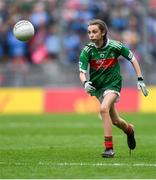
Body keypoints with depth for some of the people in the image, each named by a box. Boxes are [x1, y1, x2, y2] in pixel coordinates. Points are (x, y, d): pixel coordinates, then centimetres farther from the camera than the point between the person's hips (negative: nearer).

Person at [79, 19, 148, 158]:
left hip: (113, 83, -3)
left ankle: (109, 147, -24)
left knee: (104, 108, -29)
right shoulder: (87, 50, -14)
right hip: (97, 86, 3)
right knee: (114, 120, 13)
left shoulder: (115, 46, -17)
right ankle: (129, 129, 48)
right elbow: (82, 72, -18)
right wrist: (85, 83, -40)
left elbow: (132, 59, -3)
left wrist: (140, 80, -6)